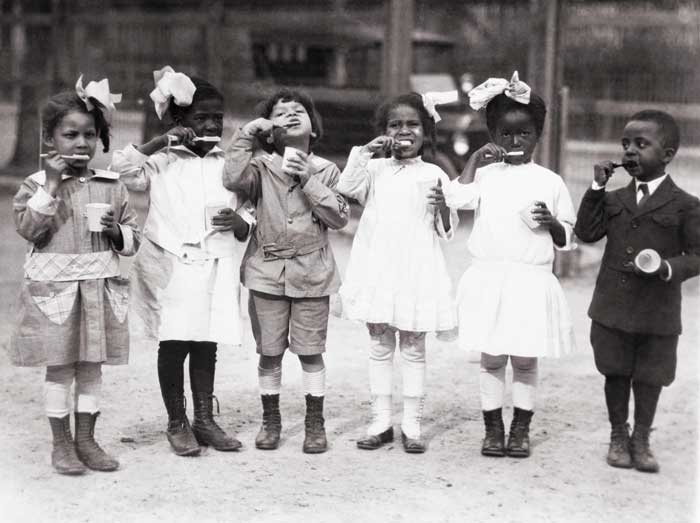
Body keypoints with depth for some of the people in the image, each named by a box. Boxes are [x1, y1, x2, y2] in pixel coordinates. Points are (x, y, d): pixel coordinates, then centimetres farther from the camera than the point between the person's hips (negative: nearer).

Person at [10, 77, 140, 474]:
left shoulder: (111, 186, 5)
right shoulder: (38, 184, -1)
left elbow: (133, 238, 9)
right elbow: (28, 229, -15)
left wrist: (116, 230, -12)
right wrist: (51, 186, -18)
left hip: (100, 288, 3)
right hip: (54, 288, -3)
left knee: (92, 366, 9)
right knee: (59, 367, 4)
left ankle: (86, 440, 21)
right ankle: (61, 444, 16)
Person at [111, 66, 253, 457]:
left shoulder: (228, 164, 10)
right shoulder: (162, 162, 2)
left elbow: (248, 223, 11)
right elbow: (123, 167, -15)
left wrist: (238, 222, -12)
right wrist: (163, 141, -15)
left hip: (214, 269, 3)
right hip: (171, 267, -2)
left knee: (206, 345, 7)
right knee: (174, 344, 0)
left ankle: (205, 420, 17)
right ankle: (177, 423, 12)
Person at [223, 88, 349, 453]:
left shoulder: (325, 170, 4)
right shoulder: (262, 167, 1)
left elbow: (339, 217, -6)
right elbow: (233, 179, -20)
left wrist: (309, 181, -14)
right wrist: (248, 133, -15)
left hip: (311, 273, 0)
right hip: (267, 271, 0)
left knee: (310, 352, 4)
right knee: (269, 352, 7)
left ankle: (315, 423, 16)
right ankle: (270, 420, 22)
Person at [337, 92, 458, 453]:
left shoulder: (434, 175, 2)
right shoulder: (375, 169, 7)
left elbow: (446, 230, 2)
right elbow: (345, 187, -10)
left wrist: (442, 206, -18)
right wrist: (366, 151, -14)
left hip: (416, 270, -2)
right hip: (376, 269, 2)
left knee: (413, 348, 6)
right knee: (379, 346, 8)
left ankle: (412, 425, 13)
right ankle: (380, 421, 17)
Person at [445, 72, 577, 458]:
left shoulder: (549, 182, 5)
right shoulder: (484, 174, 3)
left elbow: (566, 238, 9)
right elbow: (457, 198, -16)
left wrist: (551, 222, -11)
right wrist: (476, 159, -13)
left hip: (532, 281, 0)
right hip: (489, 278, 0)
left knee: (525, 359, 6)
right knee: (492, 358, 5)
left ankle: (521, 429, 18)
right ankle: (493, 428, 17)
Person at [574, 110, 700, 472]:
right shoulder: (614, 200, 7)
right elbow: (587, 232, -3)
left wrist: (668, 267, -24)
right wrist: (596, 188, -7)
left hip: (657, 313, -3)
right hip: (612, 308, 3)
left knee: (649, 377, 9)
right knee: (616, 373, 13)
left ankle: (641, 439, 26)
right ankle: (618, 436, 28)